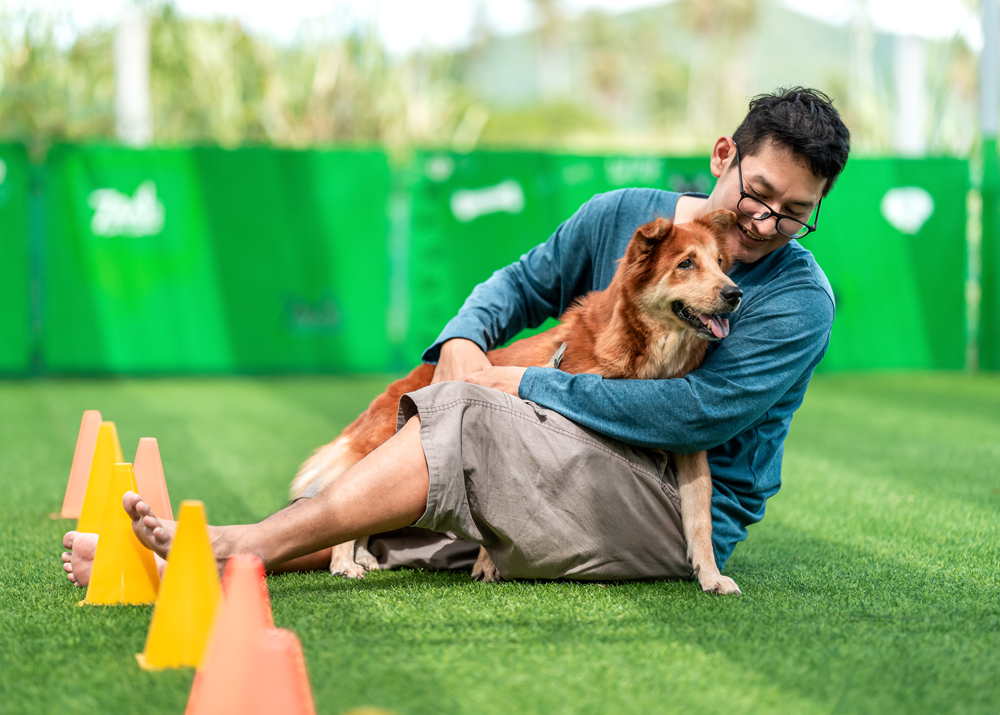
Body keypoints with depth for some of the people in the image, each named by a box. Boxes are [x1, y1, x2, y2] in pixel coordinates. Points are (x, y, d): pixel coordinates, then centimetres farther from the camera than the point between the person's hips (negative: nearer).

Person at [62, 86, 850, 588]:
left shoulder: (799, 298, -11)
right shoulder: (627, 215, 7)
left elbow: (698, 414, -21)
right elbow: (523, 282, 17)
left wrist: (527, 386, -17)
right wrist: (463, 339, -8)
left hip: (687, 512, -7)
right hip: (585, 467, 7)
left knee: (469, 426, -26)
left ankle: (240, 548, -32)